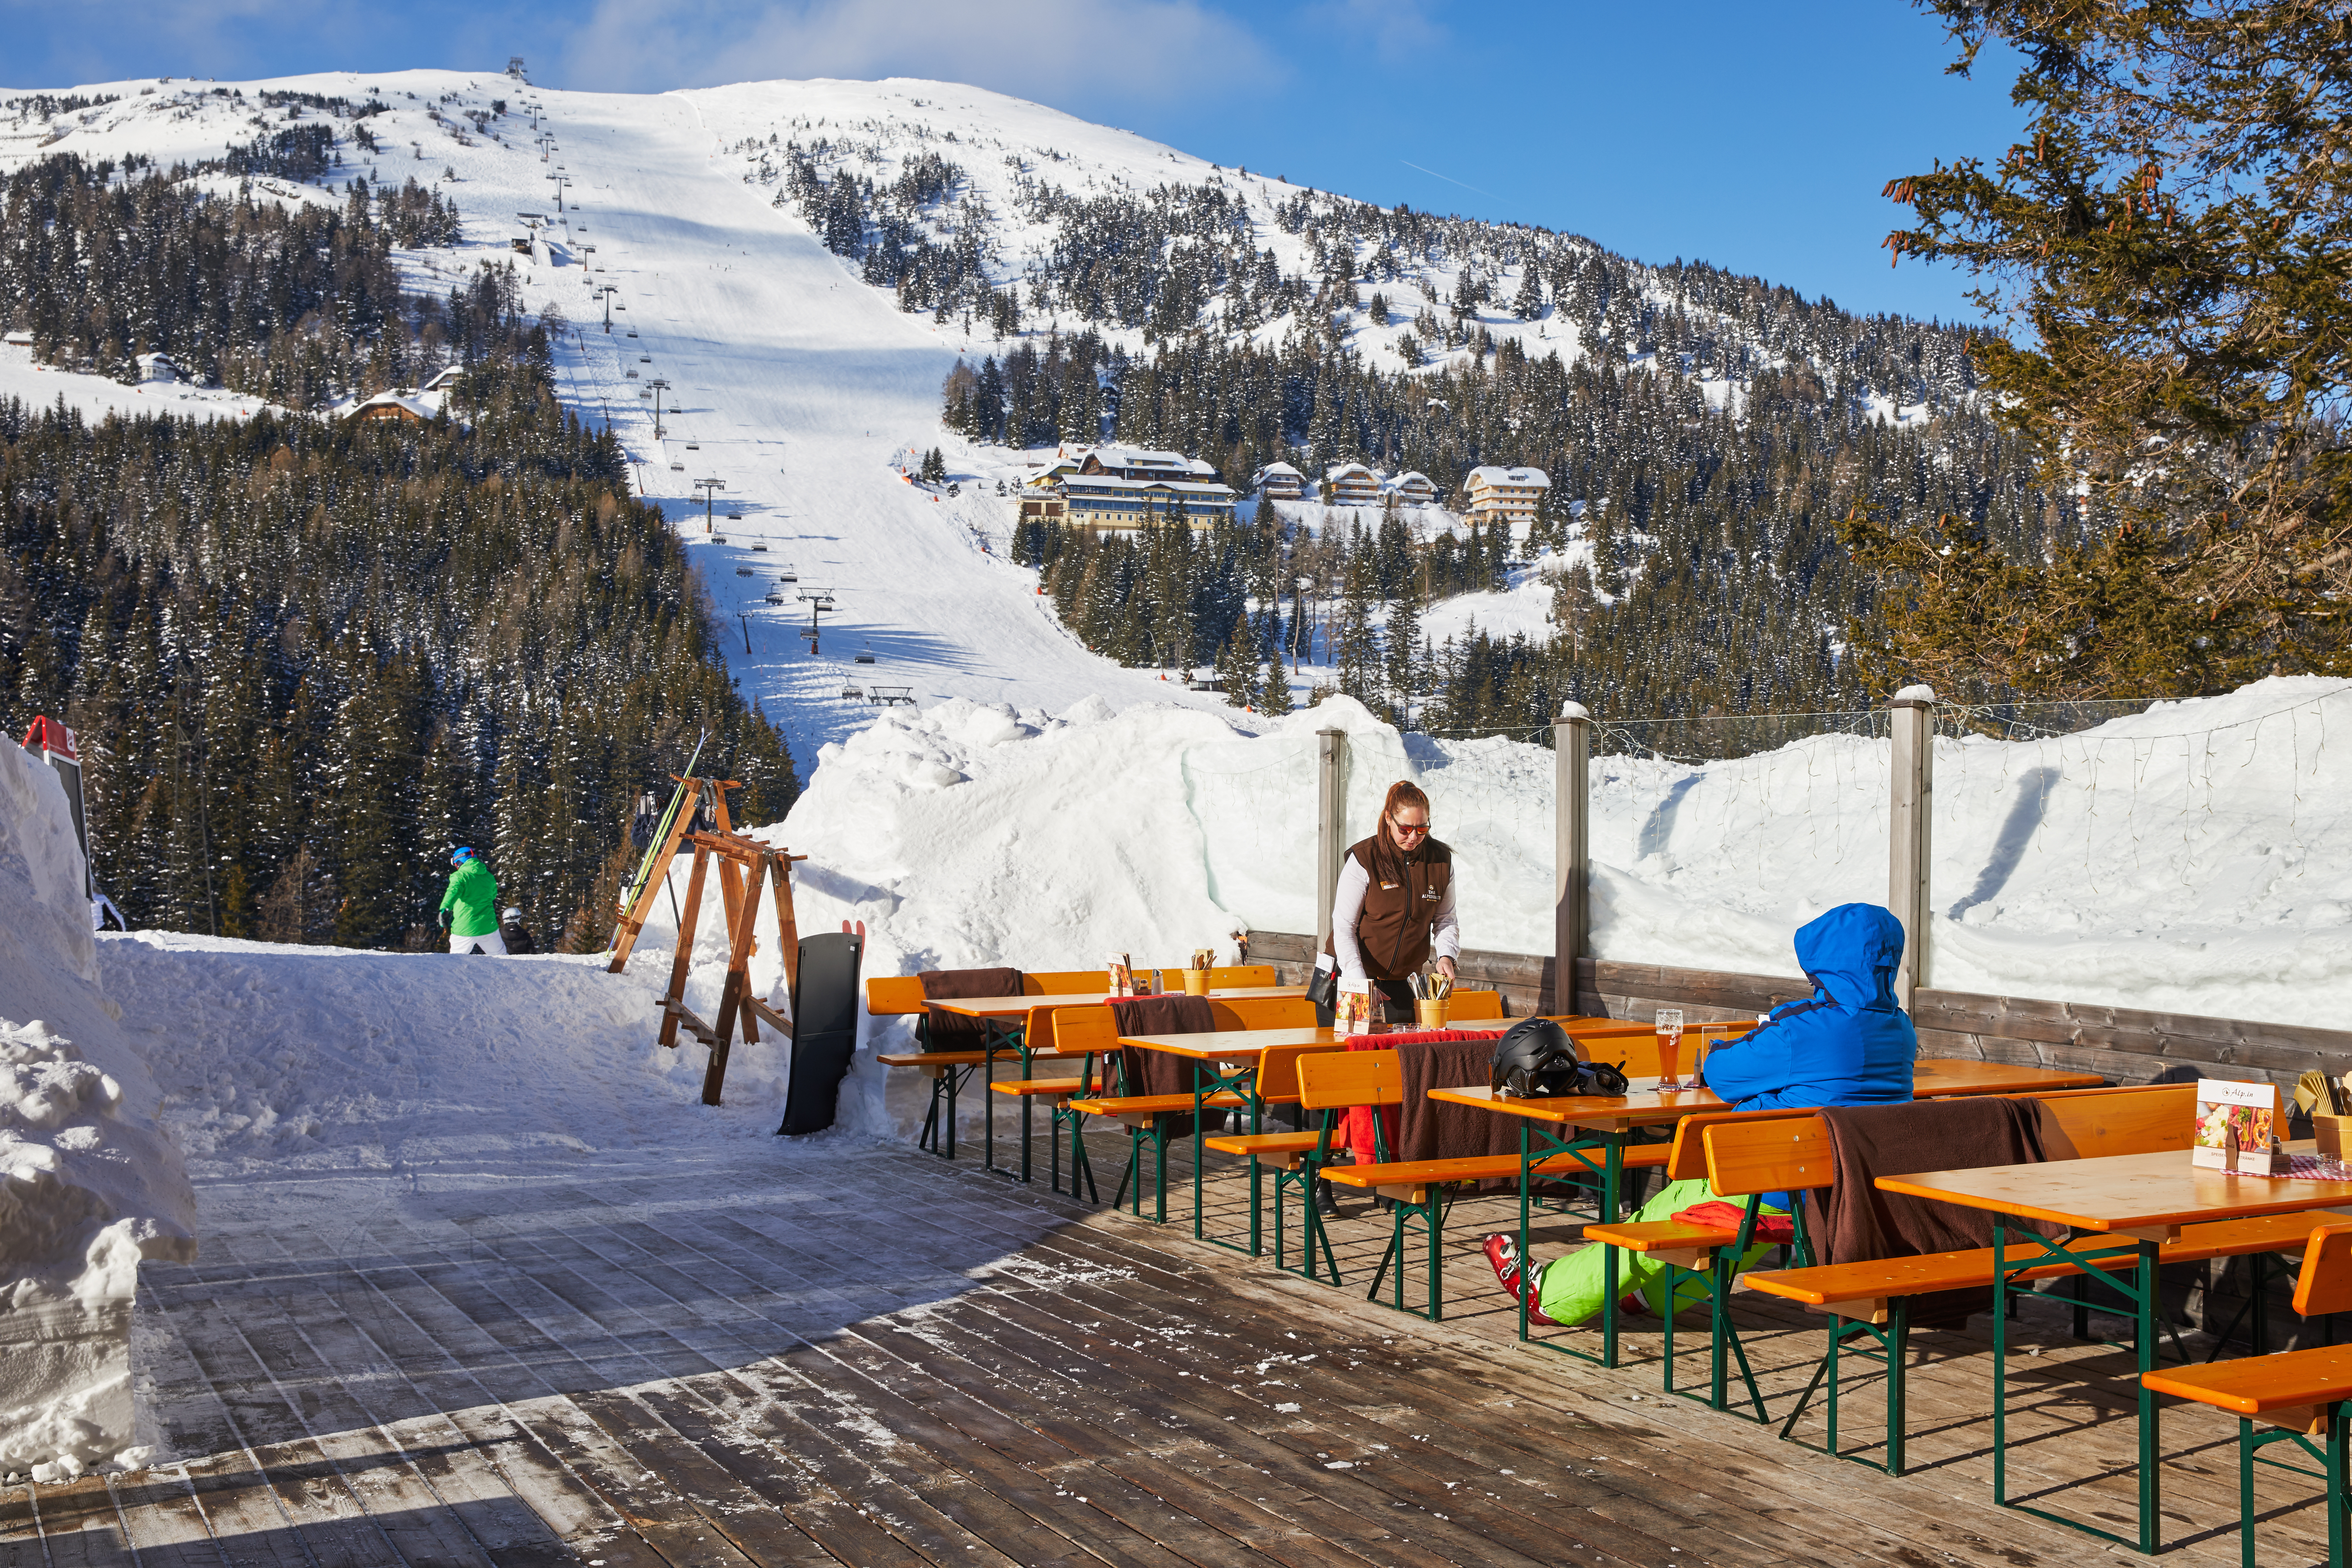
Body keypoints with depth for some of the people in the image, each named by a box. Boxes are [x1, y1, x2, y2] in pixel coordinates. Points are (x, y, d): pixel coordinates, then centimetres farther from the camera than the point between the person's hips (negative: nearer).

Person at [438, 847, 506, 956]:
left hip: (465, 930, -4)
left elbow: (453, 892, -27)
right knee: (501, 956, 16)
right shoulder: (489, 877, 10)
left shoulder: (460, 876, -8)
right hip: (488, 928, 4)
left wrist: (445, 909, -41)